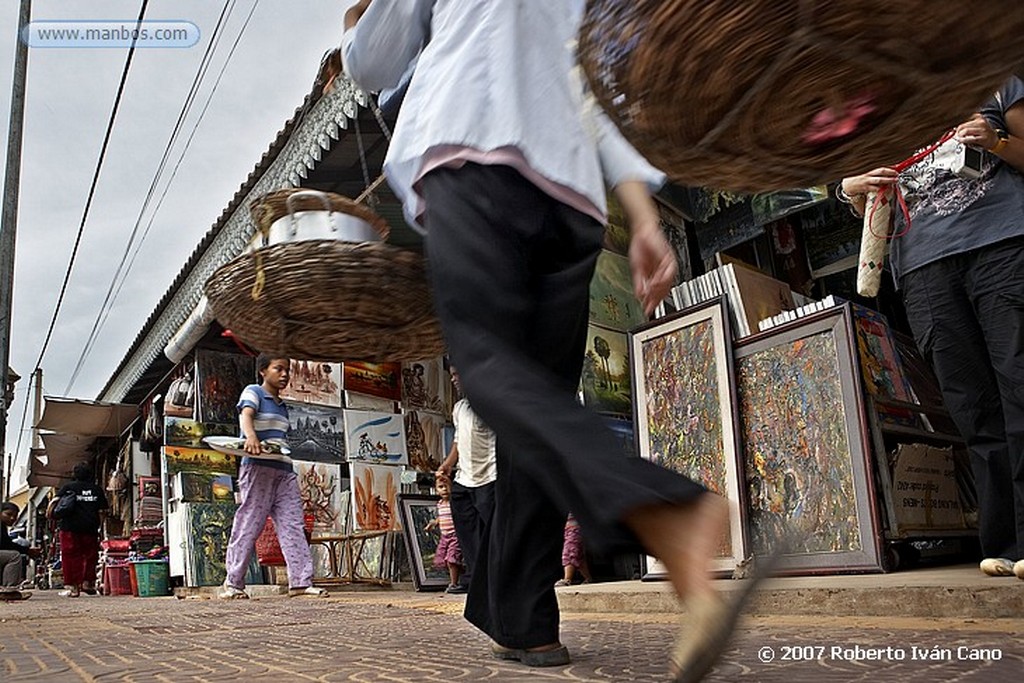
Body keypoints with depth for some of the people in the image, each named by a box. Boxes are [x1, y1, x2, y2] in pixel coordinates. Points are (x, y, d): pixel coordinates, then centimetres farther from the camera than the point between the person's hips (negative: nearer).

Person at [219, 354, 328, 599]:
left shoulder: (283, 406, 23)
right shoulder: (253, 392, 2)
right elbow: (246, 415, -18)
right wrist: (251, 437, -38)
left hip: (284, 469, 7)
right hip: (258, 467, -7)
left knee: (293, 525, -2)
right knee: (249, 525, -4)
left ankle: (301, 582, -6)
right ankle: (232, 583, 6)